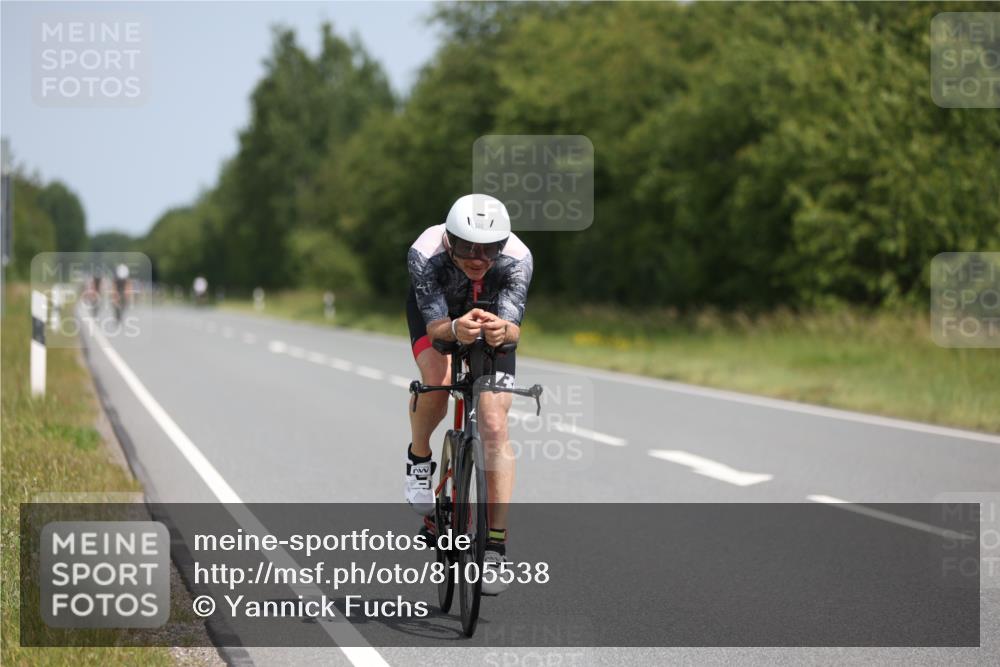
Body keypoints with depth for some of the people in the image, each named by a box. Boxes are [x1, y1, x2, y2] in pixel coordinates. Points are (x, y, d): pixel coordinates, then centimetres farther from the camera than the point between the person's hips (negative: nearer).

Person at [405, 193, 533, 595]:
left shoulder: (517, 259, -36)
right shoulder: (425, 254, -38)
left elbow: (514, 327, -41)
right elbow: (434, 324, -39)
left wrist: (502, 331, -64)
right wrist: (454, 329, -62)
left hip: (491, 316, 1)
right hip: (435, 310, -1)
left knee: (494, 426, -12)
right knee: (437, 380, -32)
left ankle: (496, 545, -8)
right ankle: (419, 458, 0)